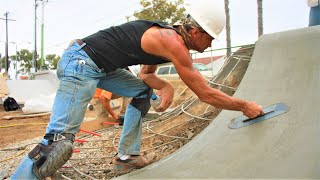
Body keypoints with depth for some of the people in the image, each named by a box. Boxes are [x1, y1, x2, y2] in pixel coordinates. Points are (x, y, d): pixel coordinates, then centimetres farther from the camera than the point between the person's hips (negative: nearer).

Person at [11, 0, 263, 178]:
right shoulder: (174, 44, -18)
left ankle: (126, 157, 17)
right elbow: (206, 93, -13)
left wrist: (165, 87, -4)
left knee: (143, 91, 17)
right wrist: (245, 106, -1)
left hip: (100, 66, 10)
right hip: (80, 63, -10)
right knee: (58, 141, -17)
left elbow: (146, 74, 16)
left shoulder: (168, 36, 10)